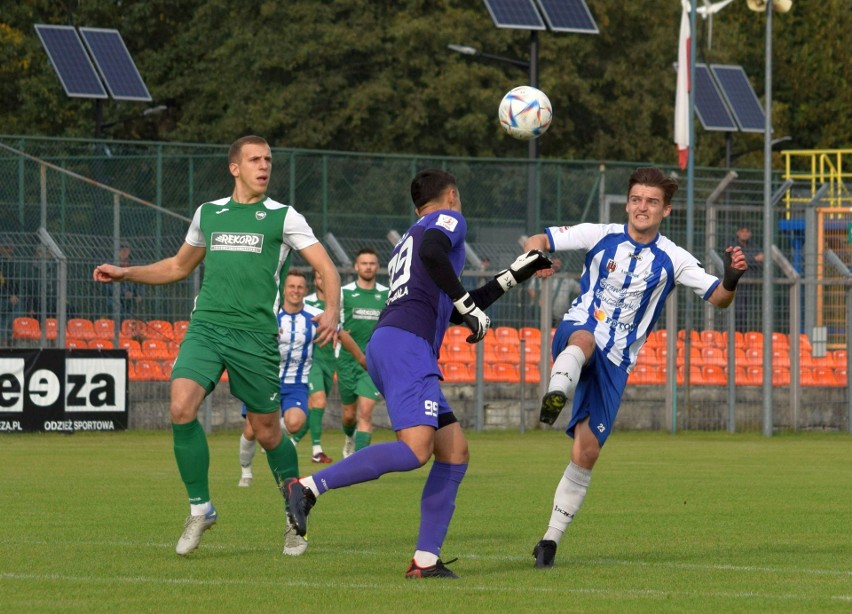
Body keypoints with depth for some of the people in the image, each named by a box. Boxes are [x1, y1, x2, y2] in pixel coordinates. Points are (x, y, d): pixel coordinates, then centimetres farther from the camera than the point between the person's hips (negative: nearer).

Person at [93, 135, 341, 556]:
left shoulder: (283, 218, 4)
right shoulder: (208, 214, 15)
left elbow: (326, 268, -1)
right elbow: (179, 266, 30)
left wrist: (331, 312, -19)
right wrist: (125, 274, 20)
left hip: (256, 336, -2)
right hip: (206, 328, 2)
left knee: (267, 434, 3)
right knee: (181, 408, -19)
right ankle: (200, 509, -4)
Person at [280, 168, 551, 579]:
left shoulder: (407, 241, 34)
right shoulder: (449, 219, 9)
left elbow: (454, 312, 39)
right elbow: (432, 253, -17)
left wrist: (514, 276, 43)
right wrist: (469, 305, -10)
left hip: (386, 345, 10)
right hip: (406, 344, -10)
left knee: (455, 451, 7)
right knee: (416, 449, -24)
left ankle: (426, 560, 0)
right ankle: (308, 487, -26)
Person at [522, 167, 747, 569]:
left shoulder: (672, 260, 3)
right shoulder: (601, 236, 1)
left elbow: (718, 299, 0)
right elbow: (537, 241, 1)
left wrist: (731, 279, -23)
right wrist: (536, 258, -24)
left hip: (615, 363, 1)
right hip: (575, 333, -1)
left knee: (586, 452, -5)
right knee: (584, 339, -41)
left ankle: (551, 539, 6)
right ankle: (556, 394, -72)